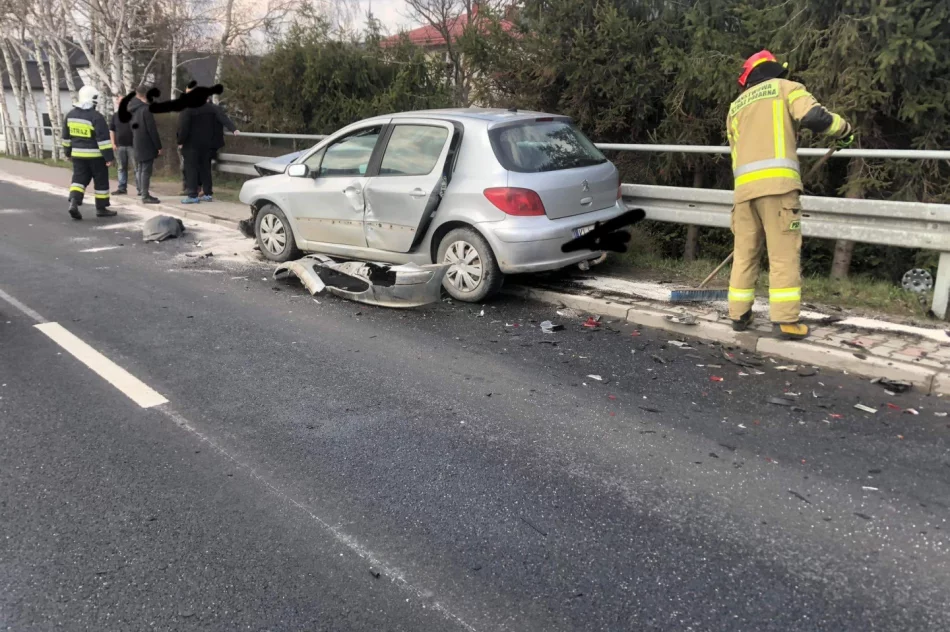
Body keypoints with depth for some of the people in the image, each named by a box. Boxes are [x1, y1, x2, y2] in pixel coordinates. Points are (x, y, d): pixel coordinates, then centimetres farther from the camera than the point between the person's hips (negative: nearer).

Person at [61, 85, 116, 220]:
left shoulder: (70, 115, 7)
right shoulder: (96, 117, -16)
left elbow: (66, 136, 15)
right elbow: (103, 138, -19)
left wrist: (68, 152, 25)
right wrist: (109, 157, -15)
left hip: (77, 154, 6)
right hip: (95, 156, -6)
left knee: (79, 179, 9)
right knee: (101, 182, 7)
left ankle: (73, 202, -12)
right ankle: (101, 209, 14)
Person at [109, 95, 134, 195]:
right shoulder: (115, 115, 10)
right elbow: (111, 130, 12)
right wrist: (113, 143, 3)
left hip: (132, 145, -4)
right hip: (120, 145, 4)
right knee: (121, 168, 8)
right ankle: (122, 188, 13)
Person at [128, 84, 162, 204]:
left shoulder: (134, 110, 12)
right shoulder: (146, 109, -14)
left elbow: (134, 128, 17)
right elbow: (152, 130, -17)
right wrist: (158, 146, -13)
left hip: (137, 144, 9)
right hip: (146, 145, -9)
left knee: (140, 169, 14)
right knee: (146, 170, -7)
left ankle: (142, 192, 19)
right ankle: (145, 195, -8)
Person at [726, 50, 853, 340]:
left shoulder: (735, 106, 28)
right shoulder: (785, 87, 12)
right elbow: (814, 117, -6)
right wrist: (844, 129, 12)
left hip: (744, 185, 5)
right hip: (776, 181, -5)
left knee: (745, 253, 10)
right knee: (784, 253, -3)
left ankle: (739, 315, 12)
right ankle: (785, 319, -5)